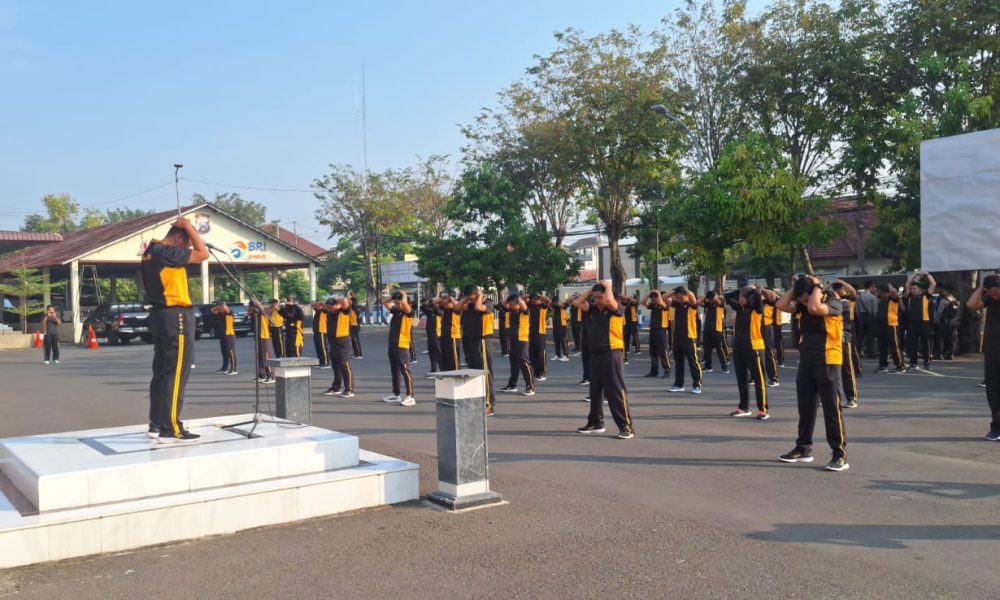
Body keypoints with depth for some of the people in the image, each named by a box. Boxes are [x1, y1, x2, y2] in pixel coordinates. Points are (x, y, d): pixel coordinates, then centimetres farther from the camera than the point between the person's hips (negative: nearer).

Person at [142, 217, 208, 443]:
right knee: (176, 373, -8)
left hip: (160, 315, 10)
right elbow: (203, 254, -15)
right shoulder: (165, 252, -16)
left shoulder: (152, 251, 14)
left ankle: (156, 424, 19)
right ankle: (171, 430, -8)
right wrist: (189, 227, -8)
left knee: (161, 371, 13)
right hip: (176, 316, -10)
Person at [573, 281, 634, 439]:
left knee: (616, 391, -8)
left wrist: (607, 286, -10)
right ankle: (596, 422, 29)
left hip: (612, 354, -7)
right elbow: (577, 302, 8)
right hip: (595, 354, 7)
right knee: (595, 391, 15)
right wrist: (591, 290, 7)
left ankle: (626, 427, -5)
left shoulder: (617, 308, -7)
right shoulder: (594, 309, 12)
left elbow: (609, 300, -27)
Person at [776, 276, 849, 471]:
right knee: (805, 407, 12)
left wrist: (816, 286, -16)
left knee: (831, 408, -6)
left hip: (827, 363, -7)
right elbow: (781, 305, -4)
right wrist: (795, 286, -3)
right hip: (806, 361, 7)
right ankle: (803, 448, 23)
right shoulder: (802, 305, 9)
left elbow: (814, 308, -30)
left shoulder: (834, 303, -11)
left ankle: (840, 454, -1)